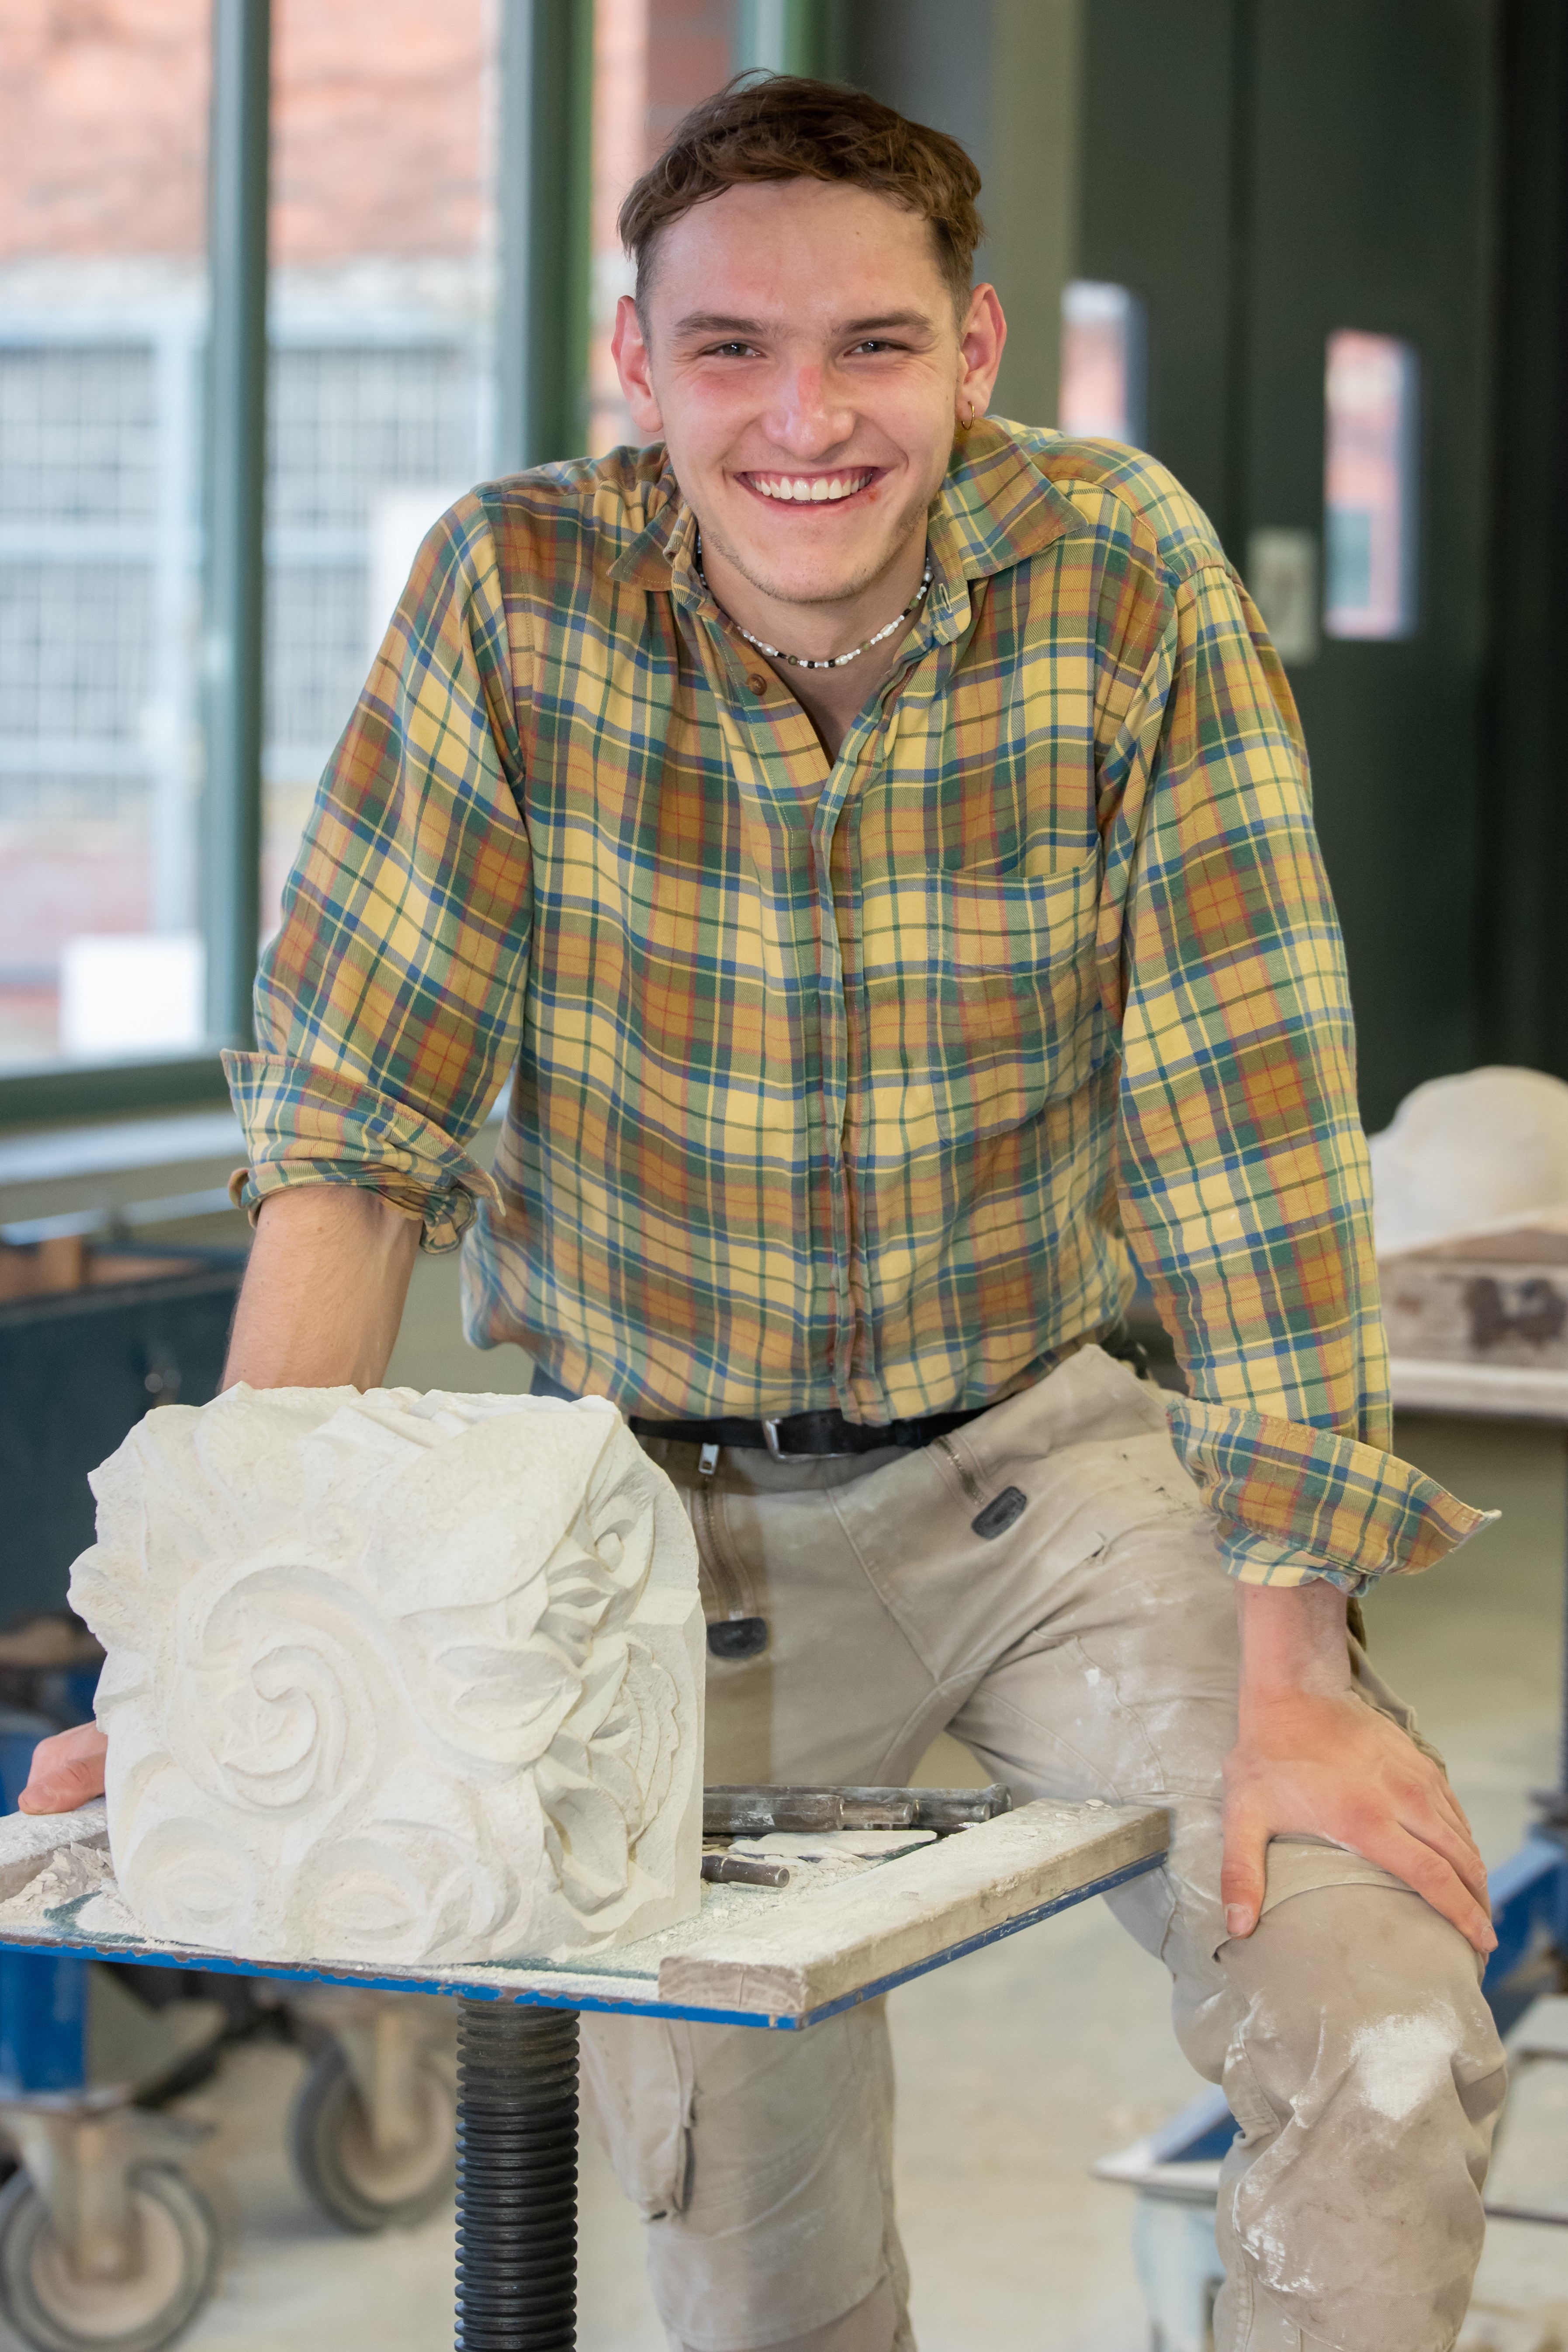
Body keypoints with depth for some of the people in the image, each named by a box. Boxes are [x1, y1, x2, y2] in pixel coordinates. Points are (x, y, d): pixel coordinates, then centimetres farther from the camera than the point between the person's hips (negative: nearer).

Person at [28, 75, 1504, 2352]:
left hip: (1037, 1460, 0)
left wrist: (1292, 1674, -19)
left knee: (1389, 2035, -18)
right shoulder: (516, 589, -13)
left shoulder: (1125, 573, -13)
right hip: (653, 1499, 0)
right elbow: (350, 1136, -12)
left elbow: (1246, 1120, -14)